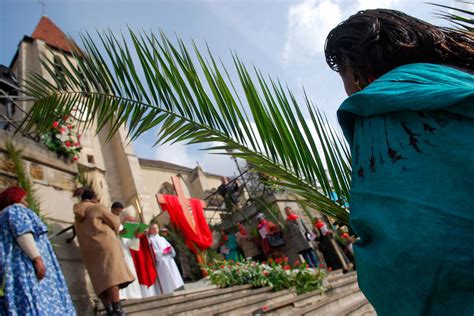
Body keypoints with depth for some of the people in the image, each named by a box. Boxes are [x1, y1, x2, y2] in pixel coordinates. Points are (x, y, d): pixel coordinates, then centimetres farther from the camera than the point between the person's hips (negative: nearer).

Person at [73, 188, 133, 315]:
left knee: (101, 279, 2)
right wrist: (114, 233, 24)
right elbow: (114, 221, 5)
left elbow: (81, 235, 25)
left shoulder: (77, 216, 23)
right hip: (103, 243, -7)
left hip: (89, 250, 7)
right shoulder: (97, 207, 5)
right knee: (112, 275, -16)